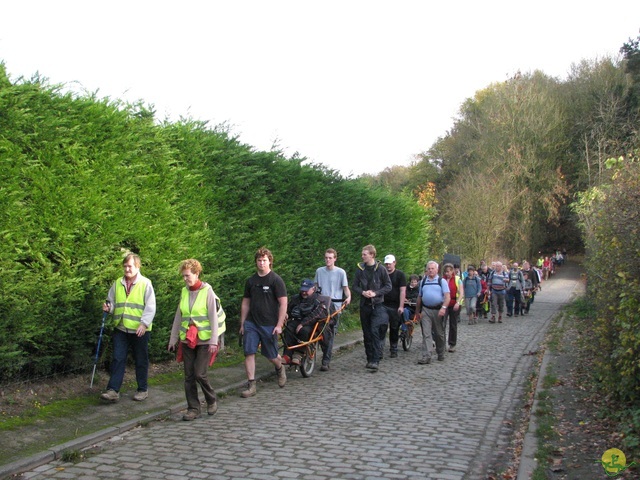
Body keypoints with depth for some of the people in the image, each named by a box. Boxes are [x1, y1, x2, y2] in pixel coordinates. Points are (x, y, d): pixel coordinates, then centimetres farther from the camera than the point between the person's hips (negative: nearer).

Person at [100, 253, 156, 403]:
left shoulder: (145, 283, -5)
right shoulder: (117, 284, 8)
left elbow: (150, 307, -9)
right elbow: (112, 302, 17)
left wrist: (144, 323, -19)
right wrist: (108, 308, -6)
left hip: (139, 330, -4)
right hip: (120, 329, 4)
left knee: (141, 361, 8)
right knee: (117, 359, 0)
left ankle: (143, 389, 20)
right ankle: (113, 390, 1)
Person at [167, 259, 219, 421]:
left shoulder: (207, 291, -7)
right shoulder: (184, 292, 8)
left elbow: (213, 317, -9)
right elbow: (178, 317, 14)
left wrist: (213, 341, -14)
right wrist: (173, 339, 14)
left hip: (204, 340, -5)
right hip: (187, 340, 5)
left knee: (200, 374, -8)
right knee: (189, 376, 4)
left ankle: (211, 400, 16)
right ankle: (193, 409, 13)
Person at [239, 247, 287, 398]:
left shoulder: (276, 280, -6)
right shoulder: (251, 281, 9)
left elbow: (283, 303, -7)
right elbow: (245, 303, 15)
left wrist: (279, 325, -12)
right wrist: (242, 324, 11)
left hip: (269, 325, -4)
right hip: (251, 323, 4)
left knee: (271, 355, 7)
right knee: (249, 353, -6)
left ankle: (280, 369, 40)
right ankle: (251, 385, -1)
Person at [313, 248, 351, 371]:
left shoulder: (341, 272, 1)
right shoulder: (319, 271, 11)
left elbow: (345, 288, 0)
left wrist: (348, 297, -18)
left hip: (335, 306, -3)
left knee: (330, 334, -5)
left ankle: (326, 362, -3)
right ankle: (326, 354, 23)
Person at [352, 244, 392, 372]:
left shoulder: (381, 269, -4)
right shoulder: (360, 269, 5)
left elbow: (388, 286, -1)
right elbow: (355, 286, 10)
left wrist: (375, 293, -14)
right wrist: (363, 292, -10)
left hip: (377, 305, -4)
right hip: (364, 304, 4)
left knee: (375, 331, -15)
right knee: (367, 333, 8)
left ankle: (376, 360, -16)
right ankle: (370, 359, 19)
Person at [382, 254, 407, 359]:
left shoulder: (400, 275, 1)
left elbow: (402, 291, -5)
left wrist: (401, 306, -12)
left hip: (395, 307, -2)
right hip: (383, 305, 2)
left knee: (394, 328, 4)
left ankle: (393, 349, 14)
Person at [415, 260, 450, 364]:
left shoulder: (442, 281, 1)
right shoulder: (423, 282, 13)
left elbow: (447, 296, -8)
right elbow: (419, 297, 19)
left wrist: (443, 307, -24)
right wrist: (417, 311, 19)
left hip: (438, 310, -2)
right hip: (425, 310, 2)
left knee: (439, 333, 10)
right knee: (426, 333, -8)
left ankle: (440, 354, 27)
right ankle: (426, 356, -13)